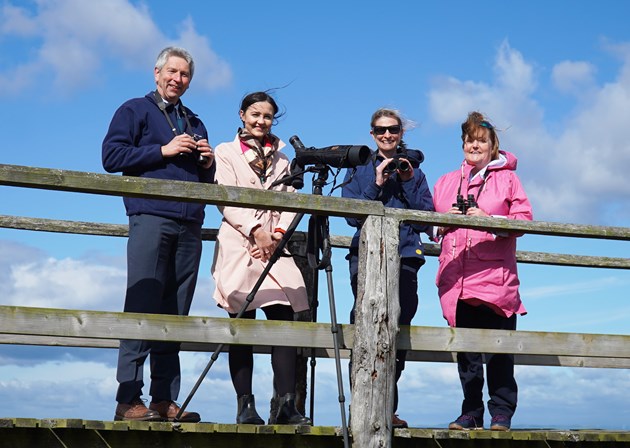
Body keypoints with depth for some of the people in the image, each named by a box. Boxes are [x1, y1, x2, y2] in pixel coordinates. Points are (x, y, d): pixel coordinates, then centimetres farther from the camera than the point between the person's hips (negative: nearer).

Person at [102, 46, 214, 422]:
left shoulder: (195, 123, 27)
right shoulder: (135, 110, 11)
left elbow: (208, 182, 27)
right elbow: (112, 156, -3)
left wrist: (209, 163, 5)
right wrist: (164, 151, -7)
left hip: (190, 225, 5)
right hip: (150, 217, -5)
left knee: (175, 313, 2)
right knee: (142, 307, -12)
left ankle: (165, 399, 2)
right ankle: (129, 399, -12)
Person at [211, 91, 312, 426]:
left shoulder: (282, 159, 23)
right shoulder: (226, 152, 12)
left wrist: (279, 231, -6)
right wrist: (256, 230, -12)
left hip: (275, 246, 3)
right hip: (239, 245, -3)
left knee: (284, 318, -9)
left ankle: (286, 405, -11)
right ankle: (245, 406, -4)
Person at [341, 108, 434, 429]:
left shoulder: (414, 170, 18)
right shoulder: (359, 169, 15)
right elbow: (352, 215, 2)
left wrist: (408, 182, -2)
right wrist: (376, 185, -7)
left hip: (405, 255, 1)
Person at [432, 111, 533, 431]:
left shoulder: (507, 178, 10)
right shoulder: (446, 182, 21)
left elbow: (523, 219, 0)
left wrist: (489, 219, -14)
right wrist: (444, 222, 0)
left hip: (495, 276, -3)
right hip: (457, 278, 4)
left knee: (499, 351, -5)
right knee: (465, 349, 5)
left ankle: (502, 413, 3)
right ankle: (471, 412, 13)